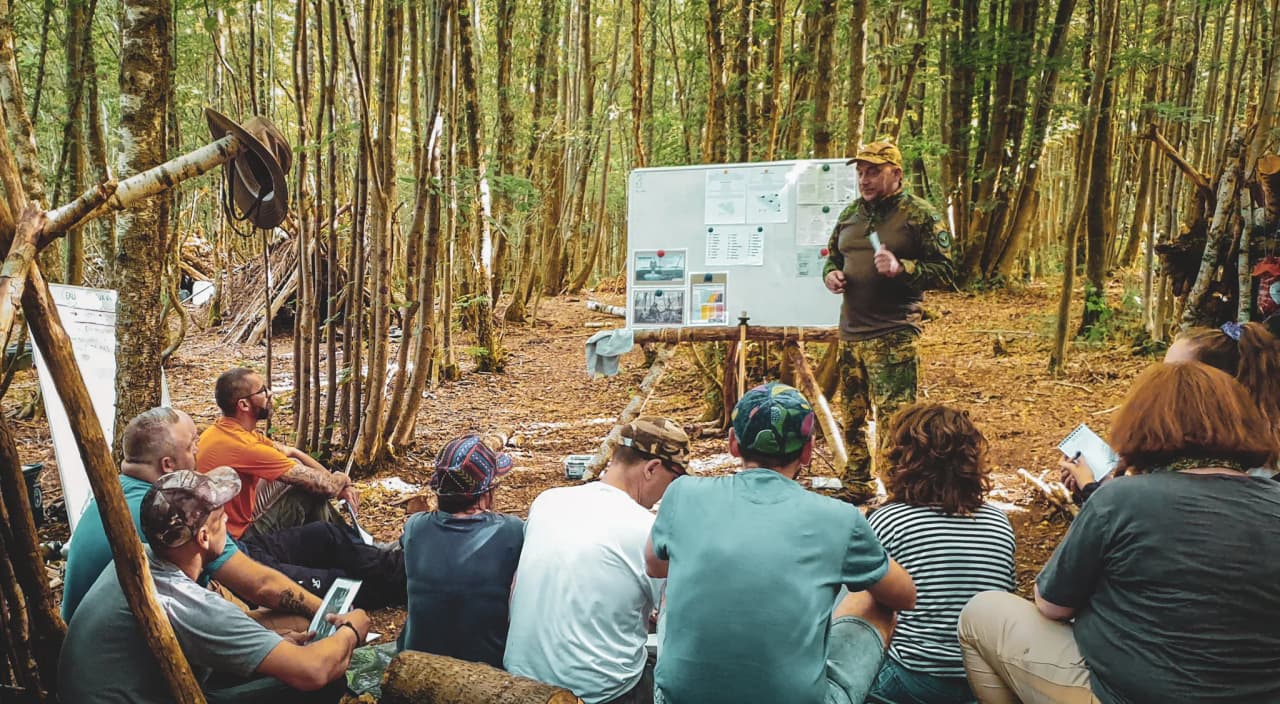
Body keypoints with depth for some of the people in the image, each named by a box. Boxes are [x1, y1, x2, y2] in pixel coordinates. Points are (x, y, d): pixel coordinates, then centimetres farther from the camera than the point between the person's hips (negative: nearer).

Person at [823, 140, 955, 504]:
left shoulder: (920, 214, -5)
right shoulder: (851, 213, 13)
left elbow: (945, 270, -7)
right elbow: (832, 257, 25)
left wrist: (901, 268, -22)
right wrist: (831, 274, 2)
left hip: (893, 336, -6)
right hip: (850, 333, 7)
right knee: (852, 416, 15)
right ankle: (856, 485, 31)